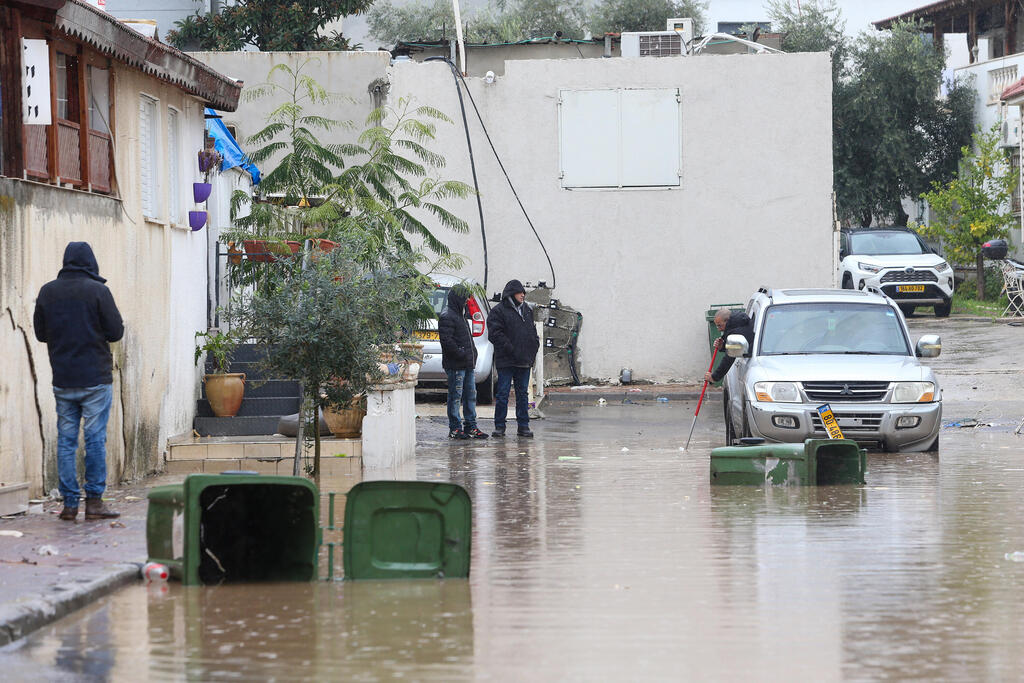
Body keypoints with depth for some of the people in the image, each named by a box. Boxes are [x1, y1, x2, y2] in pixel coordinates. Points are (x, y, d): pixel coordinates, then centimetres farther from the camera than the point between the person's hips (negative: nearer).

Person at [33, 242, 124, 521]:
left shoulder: (47, 292, 2)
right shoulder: (97, 291, -9)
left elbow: (40, 333, 10)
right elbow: (116, 331, -7)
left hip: (62, 380, 3)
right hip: (96, 379, -3)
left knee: (66, 441, 7)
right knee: (95, 439, 1)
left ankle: (69, 503, 6)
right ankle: (94, 501, 1)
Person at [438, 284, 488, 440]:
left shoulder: (459, 315, 21)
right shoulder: (447, 316, -12)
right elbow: (447, 341, -20)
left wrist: (472, 354, 14)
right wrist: (462, 355, -20)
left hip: (467, 364, 10)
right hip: (456, 365, -10)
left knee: (470, 395, 10)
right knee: (455, 396, -5)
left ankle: (471, 427, 15)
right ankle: (455, 429, -2)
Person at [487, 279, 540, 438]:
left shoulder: (527, 310, 16)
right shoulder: (498, 311, -5)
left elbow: (532, 331, 23)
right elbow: (495, 334, -13)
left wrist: (535, 345, 5)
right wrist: (511, 349, -18)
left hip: (525, 360, 6)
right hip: (506, 361, -6)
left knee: (522, 393, 9)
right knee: (502, 393, -3)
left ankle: (523, 426, 13)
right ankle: (499, 426, 2)